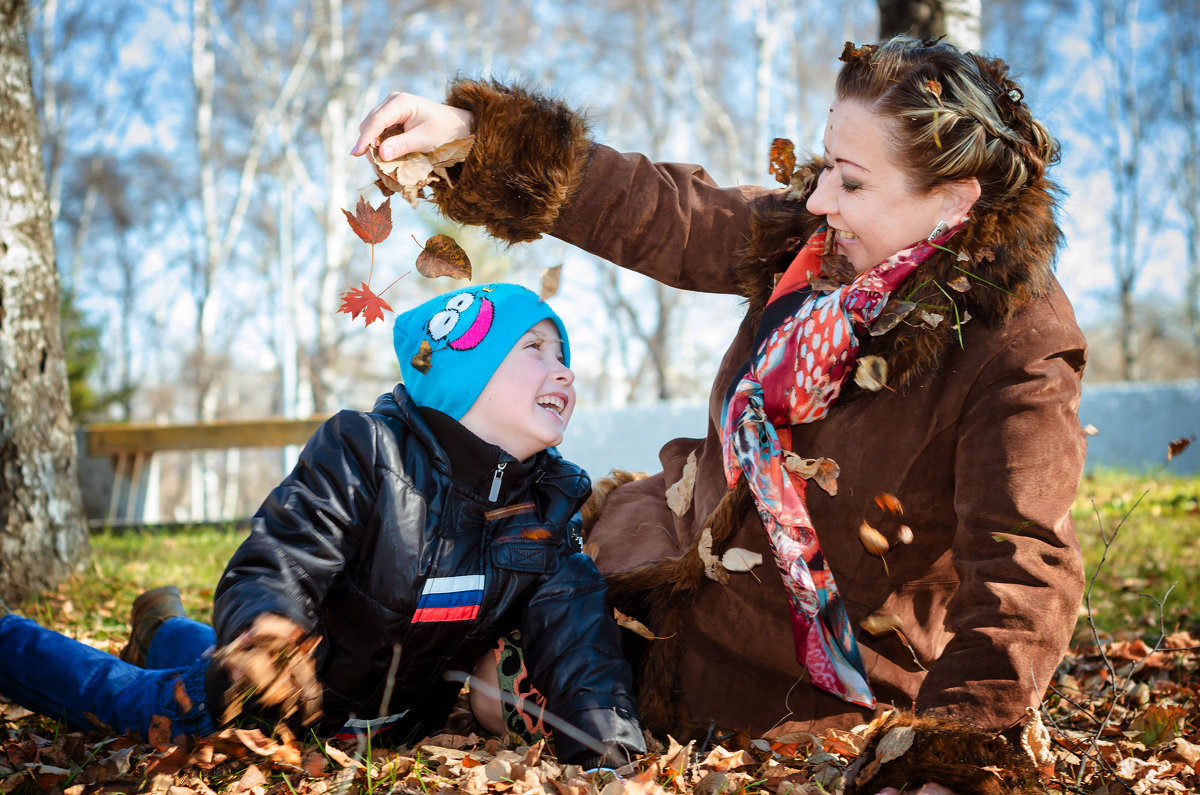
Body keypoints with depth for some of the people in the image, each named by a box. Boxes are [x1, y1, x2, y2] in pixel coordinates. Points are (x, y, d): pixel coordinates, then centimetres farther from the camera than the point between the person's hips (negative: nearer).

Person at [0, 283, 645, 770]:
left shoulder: (550, 505, -14)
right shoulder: (362, 451, -28)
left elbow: (575, 637, -19)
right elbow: (274, 568, -32)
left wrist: (609, 751, -34)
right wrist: (264, 634, -55)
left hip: (402, 722, 5)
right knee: (107, 693, 13)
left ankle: (167, 630, 58)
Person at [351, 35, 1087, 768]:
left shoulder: (1020, 354, -27)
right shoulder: (808, 237, -8)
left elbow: (1020, 572, -32)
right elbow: (649, 211, -5)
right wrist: (474, 132, -12)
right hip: (700, 547, 6)